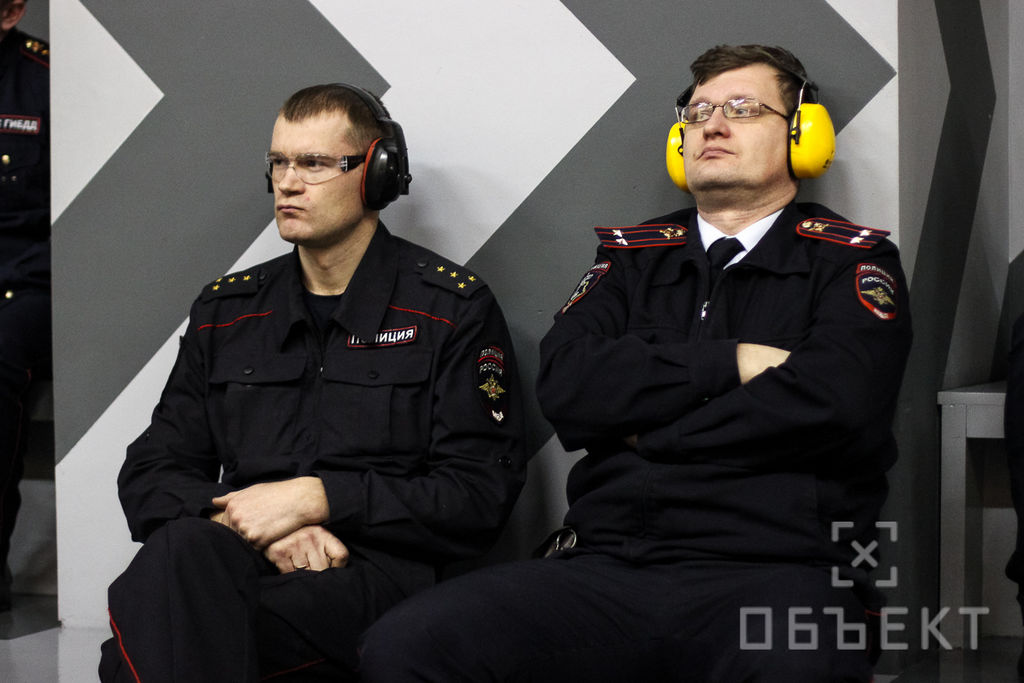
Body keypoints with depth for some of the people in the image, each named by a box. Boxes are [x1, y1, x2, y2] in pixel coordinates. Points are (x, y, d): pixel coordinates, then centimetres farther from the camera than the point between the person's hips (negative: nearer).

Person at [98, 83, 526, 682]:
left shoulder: (454, 308, 6)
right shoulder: (226, 310, 19)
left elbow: (481, 495, -2)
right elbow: (150, 475, 15)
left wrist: (315, 497, -11)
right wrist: (262, 524, -7)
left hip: (378, 568, -4)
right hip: (237, 558, 4)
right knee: (186, 547, -35)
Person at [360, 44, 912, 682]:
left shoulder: (852, 262, 11)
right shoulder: (633, 256, 22)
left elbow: (831, 402, -9)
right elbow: (566, 387, 4)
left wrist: (645, 432, 1)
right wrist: (730, 363, -3)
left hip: (771, 572, -3)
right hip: (605, 565, 3)